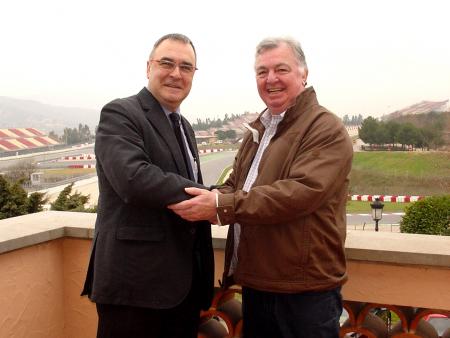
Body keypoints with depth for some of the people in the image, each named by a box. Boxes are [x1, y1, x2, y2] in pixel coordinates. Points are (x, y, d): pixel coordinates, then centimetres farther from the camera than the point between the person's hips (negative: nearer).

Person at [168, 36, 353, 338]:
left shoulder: (327, 130, -13)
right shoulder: (258, 131, 15)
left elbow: (300, 192, -25)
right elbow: (236, 186, 15)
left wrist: (222, 206, -27)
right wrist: (211, 199, -8)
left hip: (305, 290, -7)